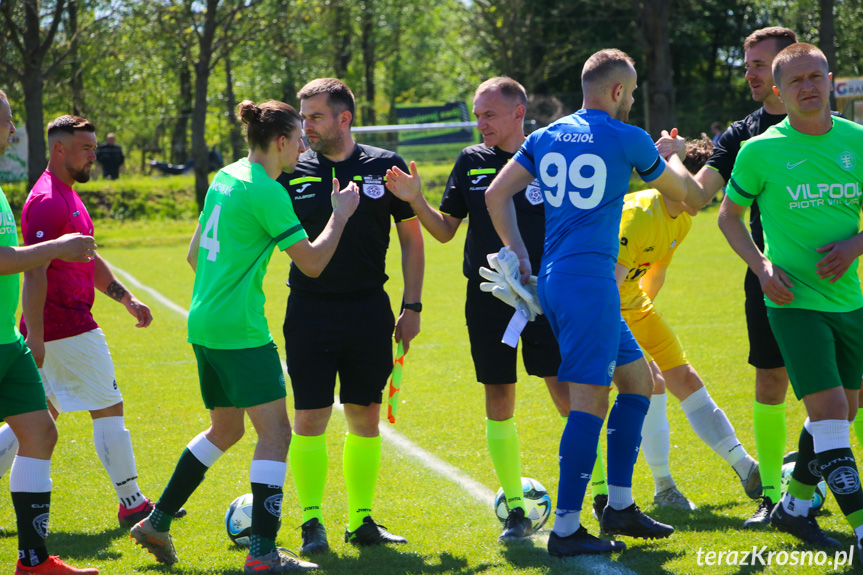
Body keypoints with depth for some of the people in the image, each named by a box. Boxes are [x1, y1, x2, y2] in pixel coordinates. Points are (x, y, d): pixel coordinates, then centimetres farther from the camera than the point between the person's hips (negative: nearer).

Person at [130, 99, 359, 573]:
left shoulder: (225, 178, 12)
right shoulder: (267, 193, -14)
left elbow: (194, 254, 21)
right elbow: (312, 262, -13)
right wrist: (340, 214, -1)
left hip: (203, 325, 9)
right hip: (240, 330, -9)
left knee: (225, 429, 21)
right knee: (275, 432, -5)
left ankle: (156, 523, 24)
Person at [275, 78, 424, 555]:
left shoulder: (385, 167, 1)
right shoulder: (292, 174, 2)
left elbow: (412, 239, 7)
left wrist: (411, 307, 3)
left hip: (369, 309, 1)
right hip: (310, 311, -1)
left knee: (365, 418, 6)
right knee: (310, 418, -2)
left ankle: (361, 521, 16)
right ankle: (311, 523, 8)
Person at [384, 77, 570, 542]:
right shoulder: (471, 162, 7)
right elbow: (446, 229, 10)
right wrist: (415, 201, -4)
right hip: (487, 299, 3)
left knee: (569, 396, -8)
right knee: (498, 402, 5)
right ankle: (515, 509, 16)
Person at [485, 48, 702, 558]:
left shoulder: (546, 138, 13)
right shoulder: (628, 140, -4)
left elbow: (496, 195, 11)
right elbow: (683, 191, 13)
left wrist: (520, 257, 14)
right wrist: (672, 157, 35)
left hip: (553, 279, 8)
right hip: (591, 281, -8)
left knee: (637, 378, 18)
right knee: (590, 399, -8)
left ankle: (620, 506, 20)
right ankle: (566, 529, -11)